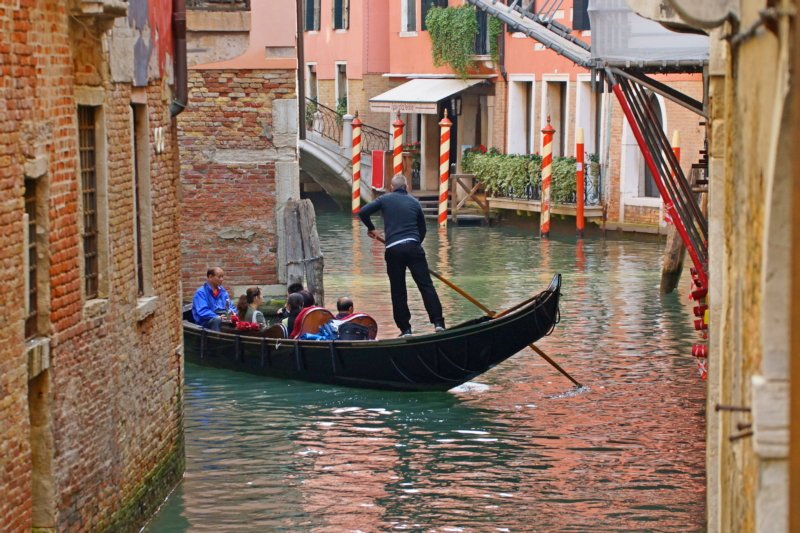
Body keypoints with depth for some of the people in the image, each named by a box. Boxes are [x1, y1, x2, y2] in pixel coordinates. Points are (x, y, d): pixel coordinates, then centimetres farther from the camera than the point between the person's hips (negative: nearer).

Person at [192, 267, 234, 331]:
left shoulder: (222, 291, 20)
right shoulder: (200, 292, -2)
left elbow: (230, 307, 23)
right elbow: (202, 311, -14)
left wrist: (231, 312, -2)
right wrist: (218, 317, -26)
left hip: (223, 318, 6)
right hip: (206, 321, -5)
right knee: (216, 321, -39)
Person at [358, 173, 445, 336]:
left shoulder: (385, 199, 9)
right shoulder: (414, 202, 14)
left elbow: (363, 212, 3)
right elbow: (423, 229, 18)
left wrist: (370, 228, 20)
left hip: (393, 250, 0)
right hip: (413, 246, 1)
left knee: (398, 291, 7)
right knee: (426, 285, -1)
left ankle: (405, 328, 7)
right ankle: (438, 323, -10)